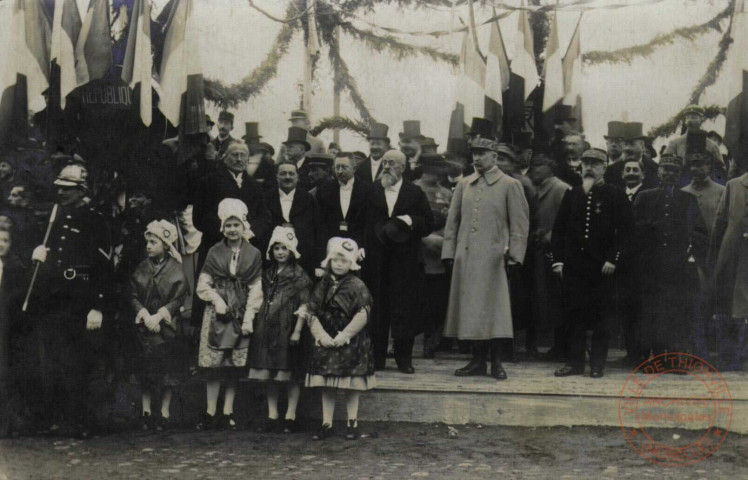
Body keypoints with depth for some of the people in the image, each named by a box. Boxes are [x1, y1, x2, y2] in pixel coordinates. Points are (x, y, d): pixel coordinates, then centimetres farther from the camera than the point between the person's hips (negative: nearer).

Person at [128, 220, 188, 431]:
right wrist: (145, 315, -11)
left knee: (167, 370, 1)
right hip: (144, 325, 2)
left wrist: (158, 316, -14)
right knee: (145, 371, 1)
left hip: (167, 326, -2)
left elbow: (177, 299, -5)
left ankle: (165, 413, 9)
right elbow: (132, 295, 3)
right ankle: (146, 412, 8)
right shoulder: (141, 268, 6)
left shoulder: (175, 269, -1)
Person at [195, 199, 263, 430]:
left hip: (240, 315, 0)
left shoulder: (253, 254, 6)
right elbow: (203, 284, 8)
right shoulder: (214, 252, 8)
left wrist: (249, 318, -5)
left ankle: (228, 412, 9)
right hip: (216, 313, 0)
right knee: (213, 364, -4)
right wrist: (217, 300, -9)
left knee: (235, 366, 1)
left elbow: (255, 289, 3)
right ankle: (211, 413, 1)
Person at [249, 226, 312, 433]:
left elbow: (304, 305, -7)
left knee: (290, 373, -2)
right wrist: (256, 323, 11)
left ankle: (290, 416, 5)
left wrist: (297, 331, -13)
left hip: (288, 329, -5)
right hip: (267, 328, 6)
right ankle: (272, 416, 13)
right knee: (268, 373, 6)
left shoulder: (299, 275, -3)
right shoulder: (268, 274, 14)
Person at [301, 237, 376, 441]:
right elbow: (310, 312, 2)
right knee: (326, 385, 7)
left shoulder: (357, 286, -7)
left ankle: (352, 422, 16)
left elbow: (363, 315, -14)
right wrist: (321, 335, -10)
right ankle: (326, 424, 15)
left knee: (352, 385, 4)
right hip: (326, 342, 4)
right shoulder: (323, 286, 5)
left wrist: (345, 335, -15)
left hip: (351, 343, -3)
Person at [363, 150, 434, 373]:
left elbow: (429, 223, 4)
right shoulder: (372, 191, 8)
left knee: (404, 307, 0)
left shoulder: (415, 193, 5)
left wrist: (410, 221, -12)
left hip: (405, 260, -1)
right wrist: (364, 248, -5)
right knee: (378, 307, 4)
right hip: (377, 259, 1)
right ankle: (376, 357, 12)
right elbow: (366, 224, 7)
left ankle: (404, 359, 9)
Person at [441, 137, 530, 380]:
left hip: (493, 258, -4)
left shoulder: (510, 185, 2)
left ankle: (496, 362, 6)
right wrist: (449, 254, 7)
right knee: (471, 309, 6)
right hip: (465, 257, 4)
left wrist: (513, 255, -8)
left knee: (494, 309, -4)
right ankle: (478, 360, 14)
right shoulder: (464, 185, 14)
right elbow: (453, 221, 15)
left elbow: (520, 224, -1)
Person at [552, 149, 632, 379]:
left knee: (598, 315, 1)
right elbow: (559, 229, 12)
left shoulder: (615, 195, 2)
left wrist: (613, 259, -11)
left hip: (601, 265, -3)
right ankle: (575, 361, 11)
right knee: (574, 314, 3)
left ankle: (597, 363, 10)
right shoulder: (571, 195, 12)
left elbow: (624, 229, -3)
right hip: (573, 264, 3)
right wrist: (558, 260, 4)